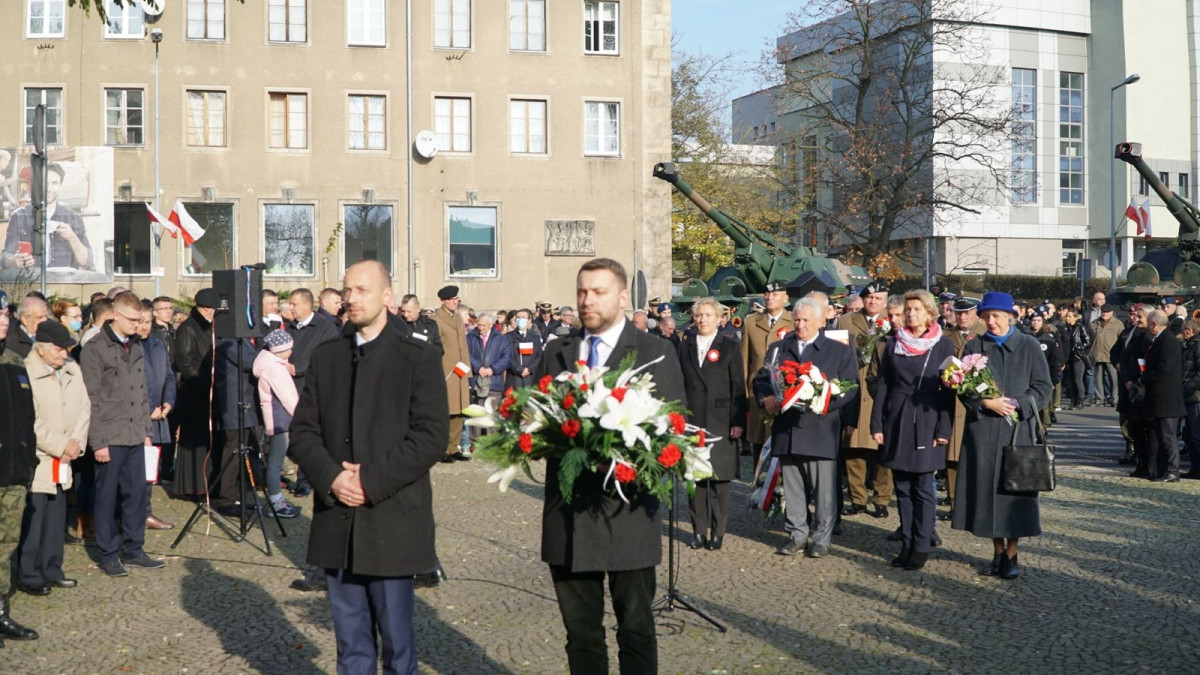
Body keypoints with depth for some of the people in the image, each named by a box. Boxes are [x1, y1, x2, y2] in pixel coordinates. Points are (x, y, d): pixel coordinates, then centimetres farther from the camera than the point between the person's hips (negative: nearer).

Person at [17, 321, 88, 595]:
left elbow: (84, 408, 10)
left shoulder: (72, 369, 8)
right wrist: (60, 446, -14)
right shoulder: (25, 372, -14)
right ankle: (28, 576, 8)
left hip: (63, 460, 6)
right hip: (36, 460, -6)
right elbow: (27, 422, -19)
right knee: (33, 519, -3)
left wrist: (77, 442, -3)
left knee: (57, 518, 11)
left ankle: (51, 570, 22)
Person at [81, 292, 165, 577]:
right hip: (110, 437, -6)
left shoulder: (136, 347, 11)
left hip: (135, 436, 6)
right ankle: (108, 555, 13)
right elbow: (91, 400, -11)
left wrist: (146, 431, 14)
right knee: (107, 497, 3)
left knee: (136, 493, 9)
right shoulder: (95, 349, -9)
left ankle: (133, 550, 19)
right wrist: (97, 441, -14)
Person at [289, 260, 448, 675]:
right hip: (338, 521, 4)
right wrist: (331, 477, -10)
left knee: (397, 637, 5)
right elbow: (302, 430, 7)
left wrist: (372, 481, -15)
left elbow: (432, 435, -10)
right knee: (350, 640, 11)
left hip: (392, 521, -4)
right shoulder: (325, 358, 11)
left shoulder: (417, 360, -2)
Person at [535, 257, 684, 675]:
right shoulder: (556, 353, 12)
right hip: (566, 512, 4)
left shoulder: (655, 353, 0)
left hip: (627, 512, -3)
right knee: (580, 632, 13)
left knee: (635, 630, 8)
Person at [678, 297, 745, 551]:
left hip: (721, 422, -2)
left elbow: (738, 387, 0)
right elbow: (678, 383, 8)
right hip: (691, 420, 2)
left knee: (720, 477, 1)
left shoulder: (730, 347, 3)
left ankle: (718, 532, 9)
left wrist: (738, 421, -6)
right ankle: (698, 530, 12)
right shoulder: (684, 346, 10)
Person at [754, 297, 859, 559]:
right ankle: (796, 534, 20)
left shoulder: (840, 351, 6)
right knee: (792, 487, 9)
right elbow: (761, 379, 17)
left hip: (821, 428, -3)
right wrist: (766, 398, -5)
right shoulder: (778, 349, 15)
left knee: (824, 489, -1)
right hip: (787, 429, 3)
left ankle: (822, 538, 11)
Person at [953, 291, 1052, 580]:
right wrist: (986, 403, -12)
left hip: (1018, 430, -2)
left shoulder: (1029, 346, 2)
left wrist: (1016, 404, -14)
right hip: (982, 430, 2)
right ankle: (998, 552, 15)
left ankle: (1012, 554, 10)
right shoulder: (974, 347, 6)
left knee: (1014, 489, -1)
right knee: (986, 488, 3)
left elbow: (1043, 387, 0)